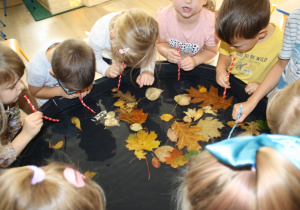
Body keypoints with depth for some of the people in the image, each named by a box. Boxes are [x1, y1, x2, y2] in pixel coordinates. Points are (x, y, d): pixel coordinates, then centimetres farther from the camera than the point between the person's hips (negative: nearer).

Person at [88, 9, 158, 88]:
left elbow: (151, 52, -26)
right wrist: (107, 70, -47)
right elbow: (94, 60, -25)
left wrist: (148, 71, -46)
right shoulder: (97, 36, -46)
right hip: (107, 54, -1)